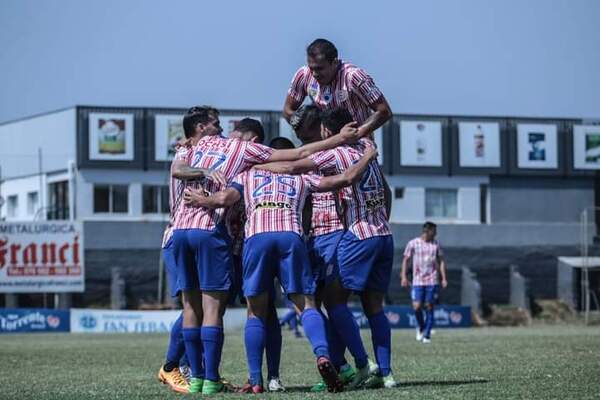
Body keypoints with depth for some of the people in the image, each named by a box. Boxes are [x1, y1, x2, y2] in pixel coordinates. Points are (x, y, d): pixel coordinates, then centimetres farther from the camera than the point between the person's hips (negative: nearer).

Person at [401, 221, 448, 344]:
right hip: (418, 281, -1)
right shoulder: (413, 244, 1)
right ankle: (420, 327, 17)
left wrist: (444, 278, 5)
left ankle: (427, 335, 5)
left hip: (432, 281, 1)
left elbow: (441, 261, 13)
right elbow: (406, 260, 6)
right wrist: (403, 276, -1)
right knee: (417, 306, -11)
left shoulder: (436, 244, 7)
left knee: (429, 307, -1)